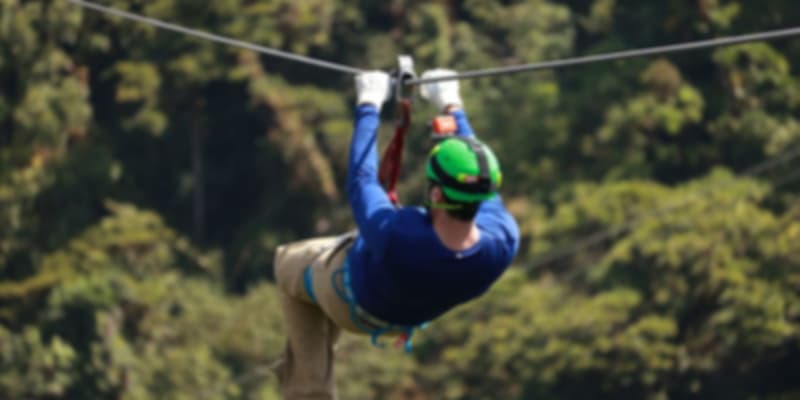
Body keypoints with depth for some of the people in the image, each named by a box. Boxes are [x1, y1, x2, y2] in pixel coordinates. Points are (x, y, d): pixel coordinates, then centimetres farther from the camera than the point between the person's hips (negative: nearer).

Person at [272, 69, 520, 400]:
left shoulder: (394, 236, -49)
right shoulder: (504, 242, -38)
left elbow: (360, 180, -30)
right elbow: (481, 186, -17)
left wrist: (369, 106, -15)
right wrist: (453, 109, -5)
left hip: (353, 300, -4)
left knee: (290, 262, 29)